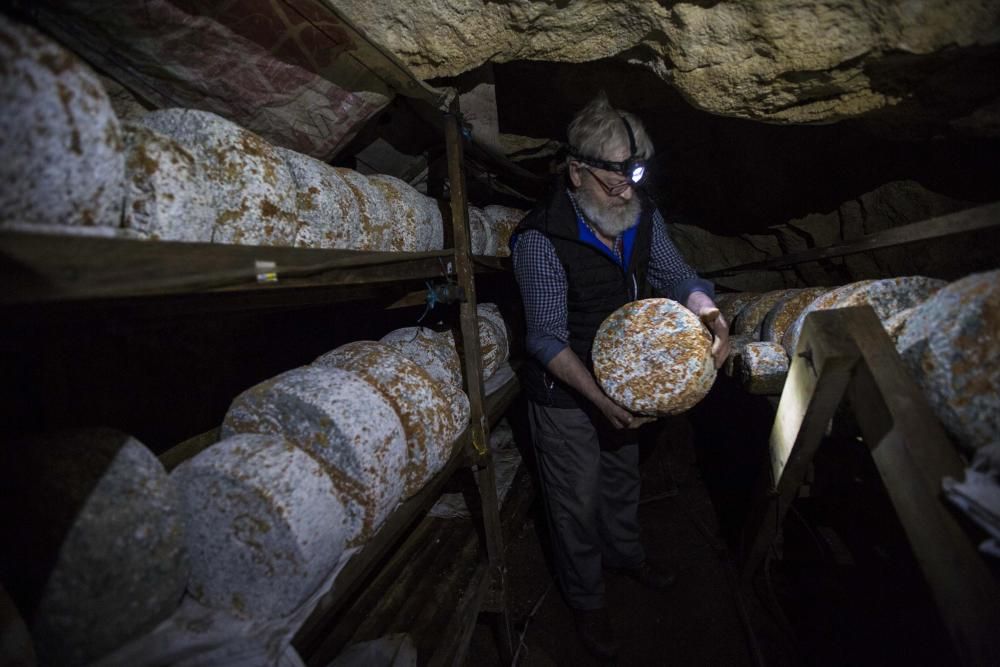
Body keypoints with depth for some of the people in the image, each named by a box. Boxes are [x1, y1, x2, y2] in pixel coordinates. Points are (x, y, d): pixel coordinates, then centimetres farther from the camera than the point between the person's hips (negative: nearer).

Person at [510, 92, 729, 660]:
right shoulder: (541, 238, -28)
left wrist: (710, 314, -20)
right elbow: (548, 339, -26)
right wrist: (599, 397, -36)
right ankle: (587, 599, 39)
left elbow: (676, 275, 1)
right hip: (566, 394, -6)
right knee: (577, 502, 13)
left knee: (623, 476, 28)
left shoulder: (643, 214, -8)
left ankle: (625, 553, 58)